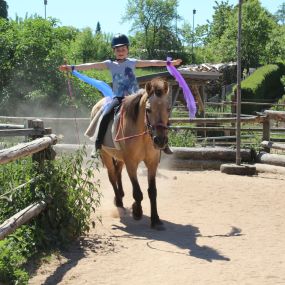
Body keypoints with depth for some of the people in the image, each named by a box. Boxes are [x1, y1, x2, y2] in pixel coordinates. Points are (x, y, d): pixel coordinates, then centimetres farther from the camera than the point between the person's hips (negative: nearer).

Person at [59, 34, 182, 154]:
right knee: (106, 115, -23)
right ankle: (98, 145, -14)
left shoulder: (132, 62, 8)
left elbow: (151, 62, 6)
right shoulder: (110, 64, 5)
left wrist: (169, 63, 2)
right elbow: (92, 65, -3)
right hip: (118, 98, -1)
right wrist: (72, 67, -11)